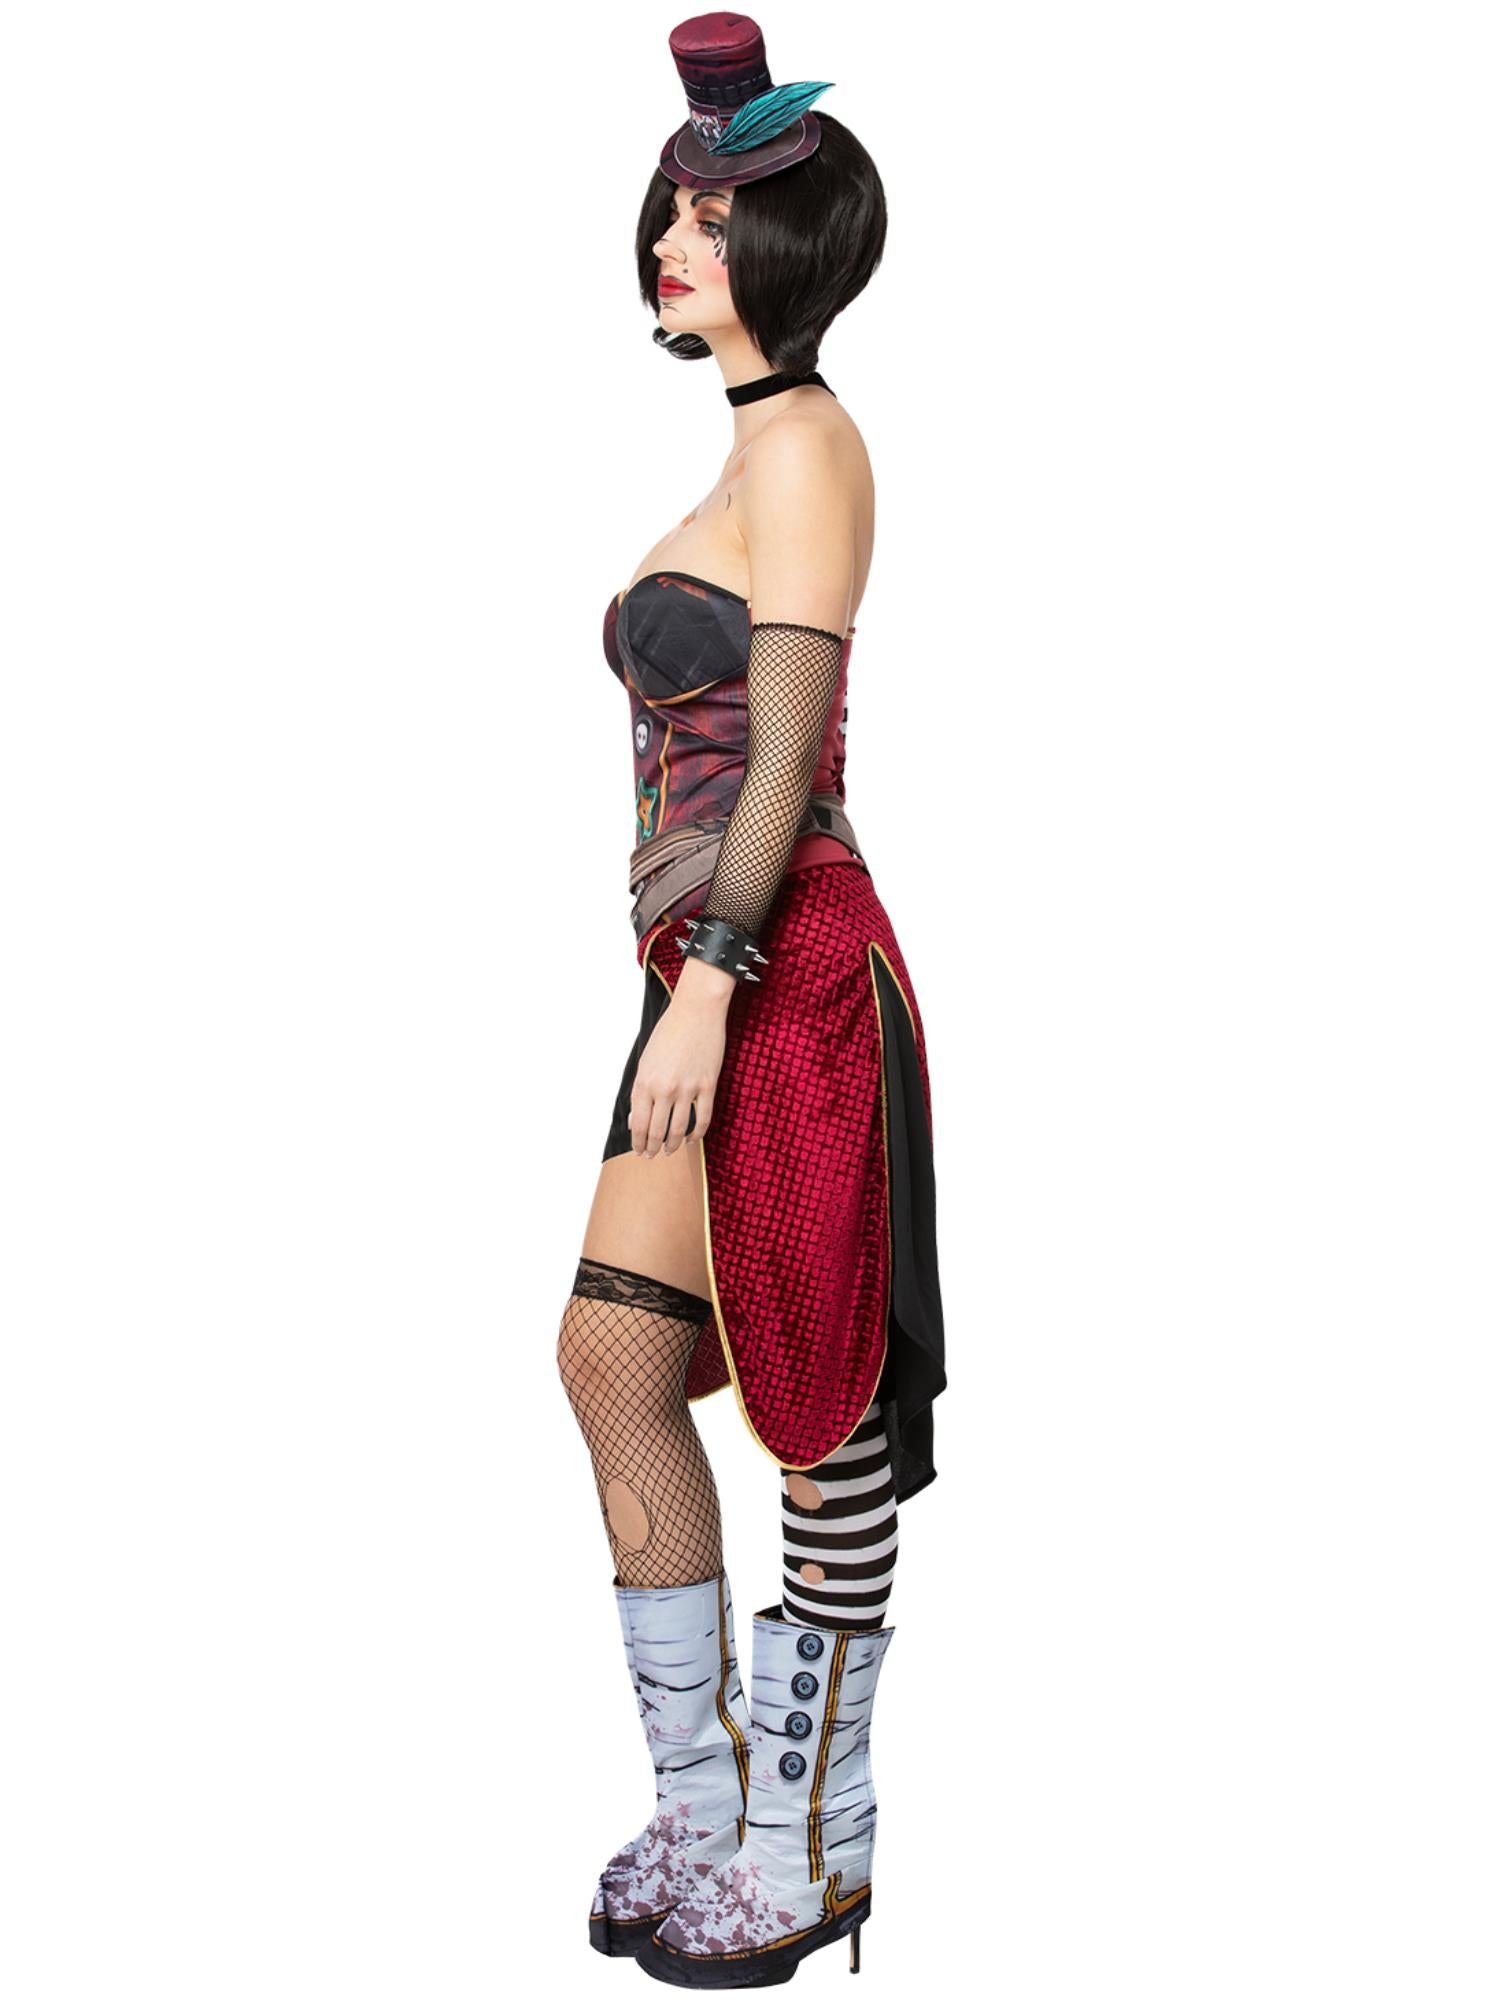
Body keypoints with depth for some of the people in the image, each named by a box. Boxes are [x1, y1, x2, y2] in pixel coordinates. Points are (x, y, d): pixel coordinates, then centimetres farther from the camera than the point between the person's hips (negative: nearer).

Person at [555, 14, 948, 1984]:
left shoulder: (802, 438, -9)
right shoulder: (758, 447, 19)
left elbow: (787, 750, -16)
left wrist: (711, 977, -20)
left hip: (784, 971, -10)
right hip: (717, 966, 10)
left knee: (821, 1408, 0)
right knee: (613, 1355, 9)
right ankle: (705, 1801, 19)